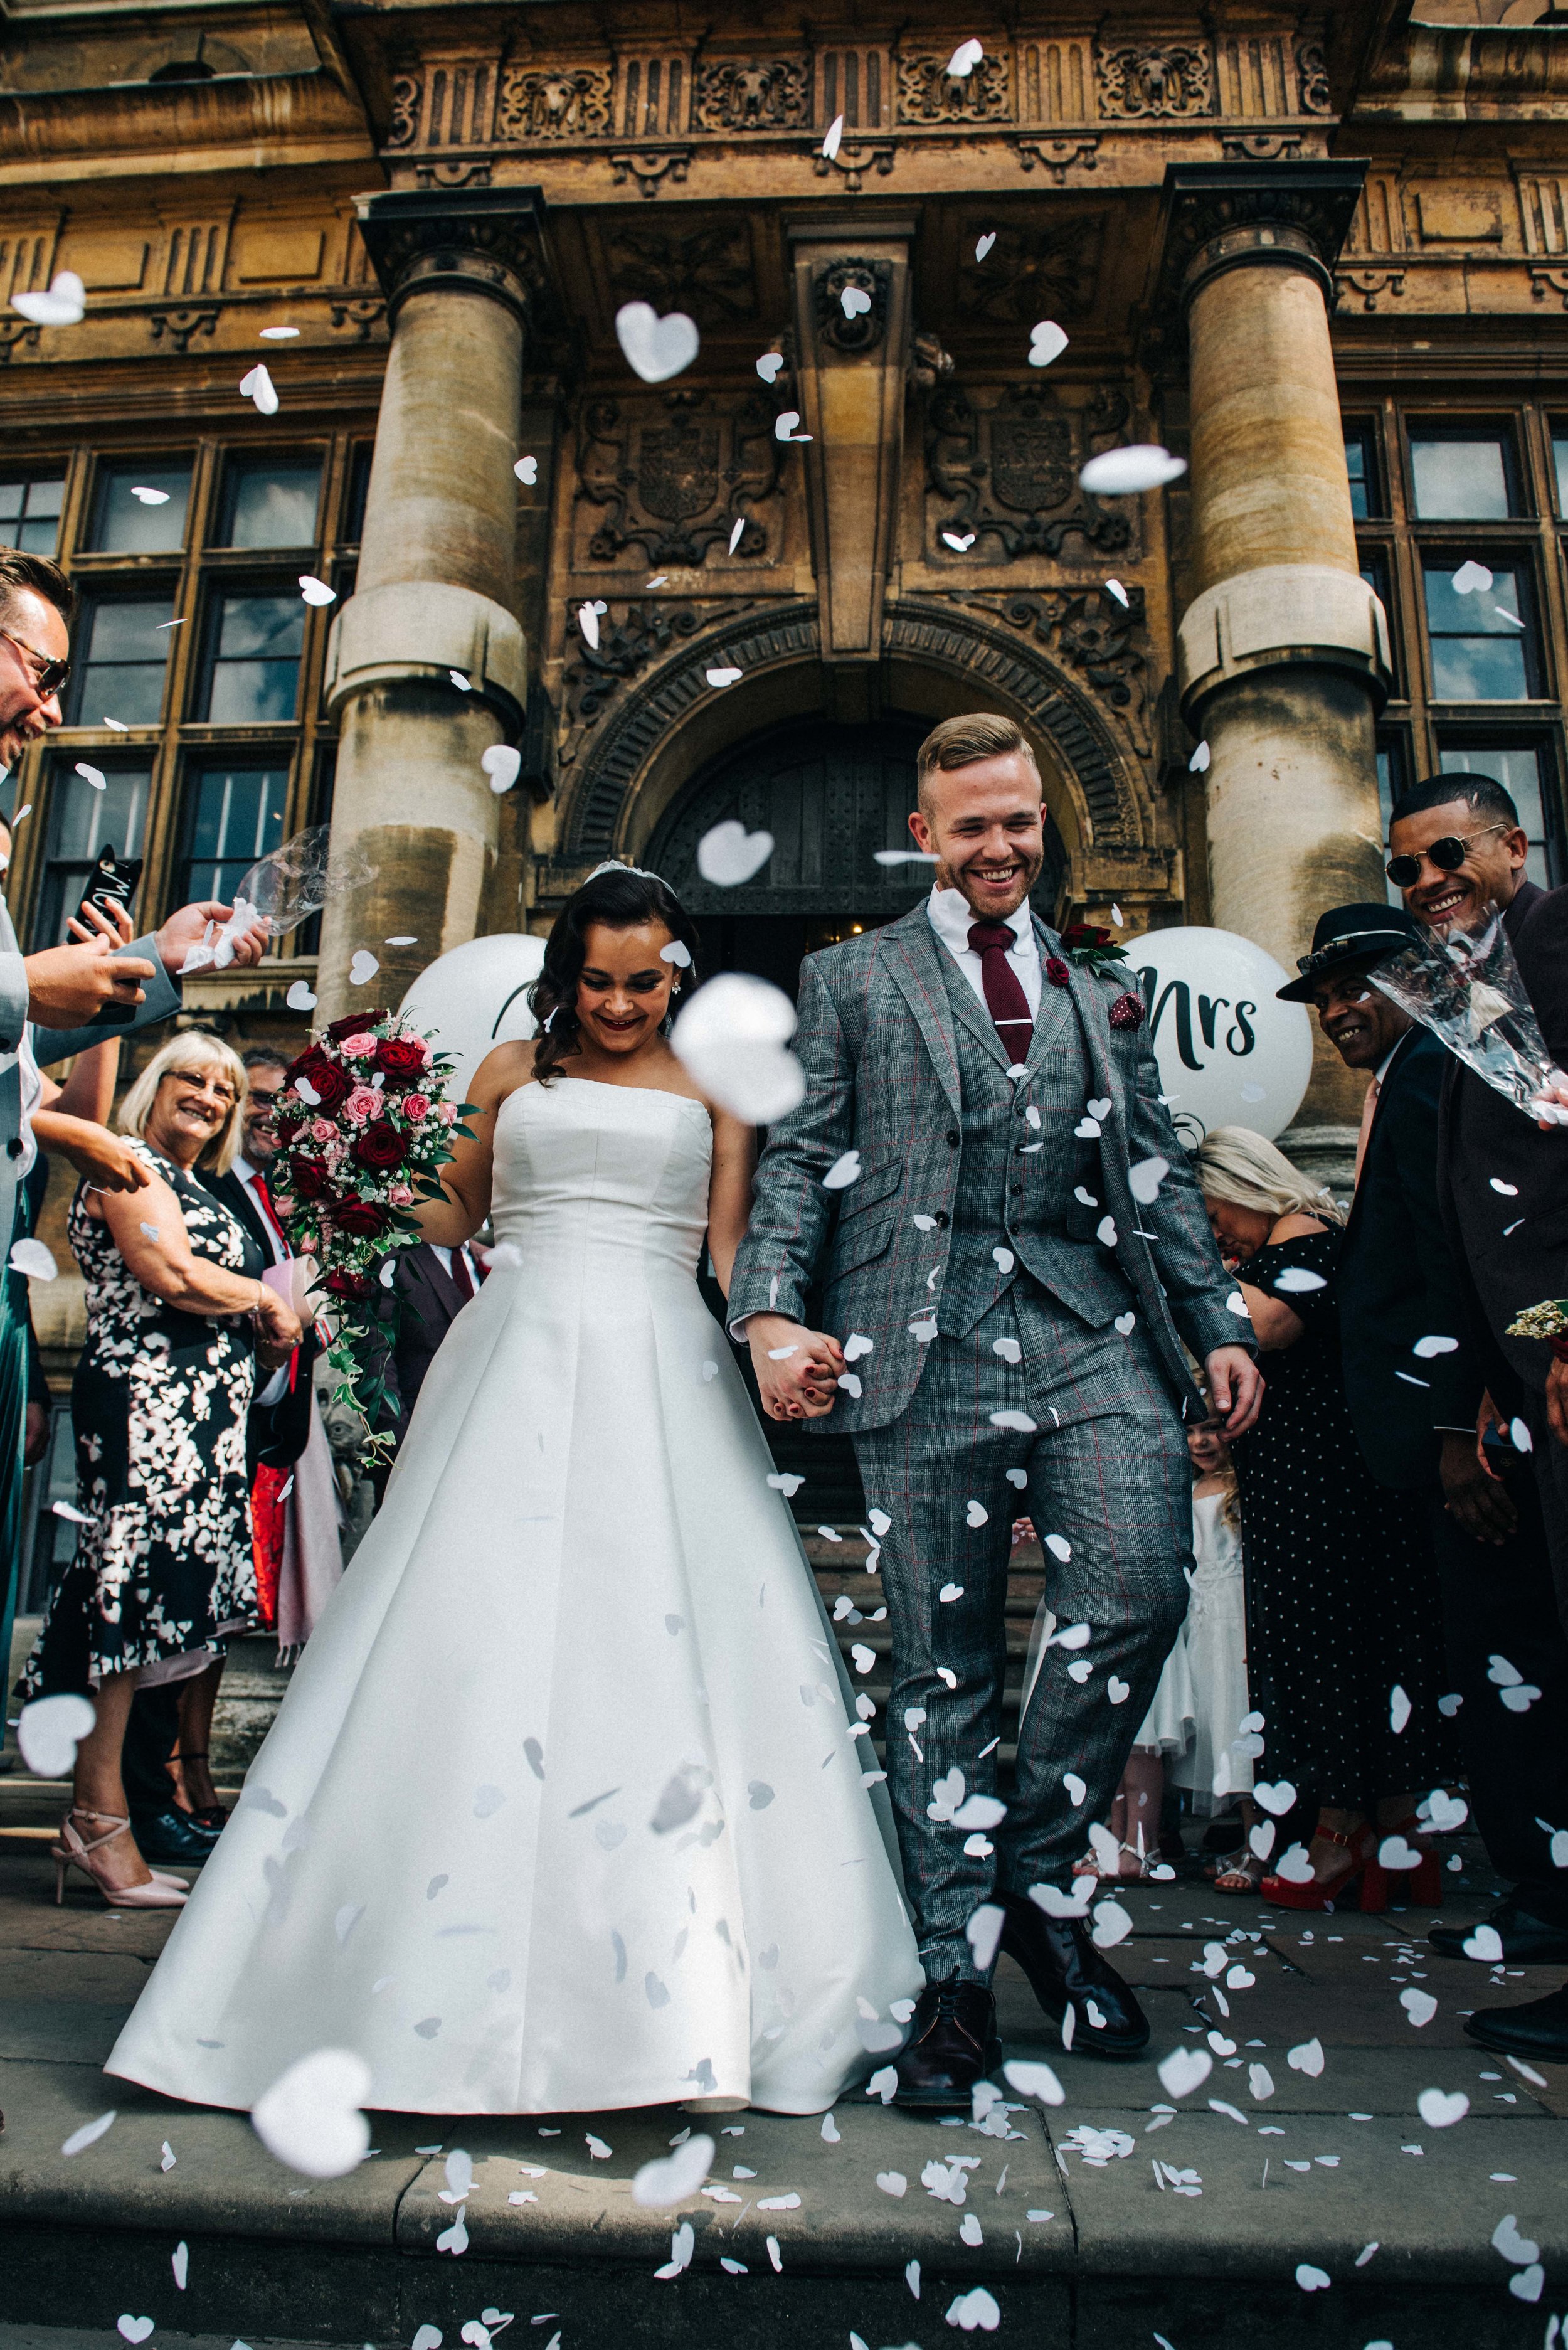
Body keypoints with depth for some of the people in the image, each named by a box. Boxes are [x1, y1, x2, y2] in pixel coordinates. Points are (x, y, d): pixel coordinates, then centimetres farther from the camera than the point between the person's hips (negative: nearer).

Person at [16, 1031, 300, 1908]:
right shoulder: (127, 1164, 0)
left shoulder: (207, 1193, 25)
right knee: (136, 1582, -10)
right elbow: (169, 1275, -15)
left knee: (208, 1594, 8)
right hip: (145, 1396, -9)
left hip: (210, 1411, 9)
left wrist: (275, 1335, 6)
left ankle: (191, 1785, 16)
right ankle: (99, 1819, -6)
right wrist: (268, 1301, -3)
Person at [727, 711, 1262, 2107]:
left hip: (1101, 1335, 3)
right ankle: (954, 1968, 19)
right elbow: (801, 1161, 4)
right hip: (929, 1348, -2)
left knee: (1139, 1595, -12)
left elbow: (1160, 1175, 19)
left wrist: (1217, 1324, 9)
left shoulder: (1105, 991, 23)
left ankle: (1042, 1873, 15)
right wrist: (770, 1314, -10)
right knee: (944, 1661, 4)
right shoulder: (851, 980, 13)